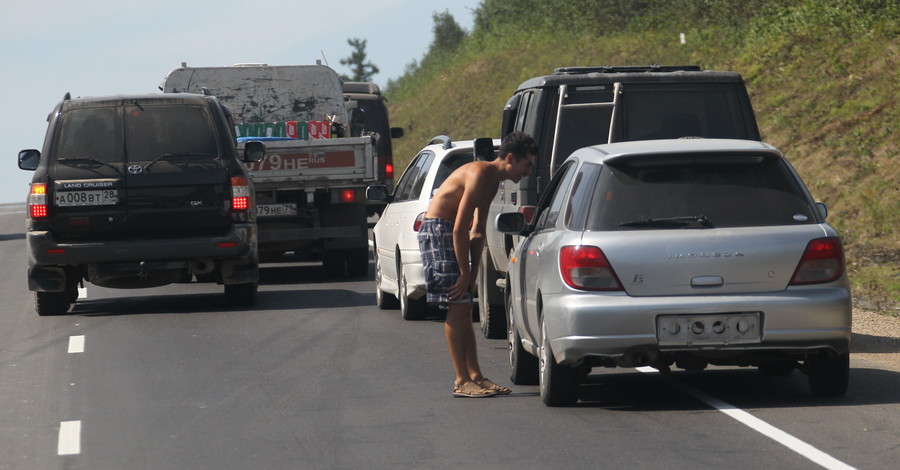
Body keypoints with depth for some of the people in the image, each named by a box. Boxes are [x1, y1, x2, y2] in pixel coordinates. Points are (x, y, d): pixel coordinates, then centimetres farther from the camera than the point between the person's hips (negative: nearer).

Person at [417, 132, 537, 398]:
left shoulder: (493, 181, 11)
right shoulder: (480, 175, -21)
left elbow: (477, 231, 15)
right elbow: (460, 229, -24)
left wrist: (472, 274, 7)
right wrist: (465, 273, -19)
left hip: (450, 233, 10)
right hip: (437, 230, -10)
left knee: (464, 309, 9)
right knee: (457, 307, -10)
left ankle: (475, 375, 12)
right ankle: (462, 382, -9)